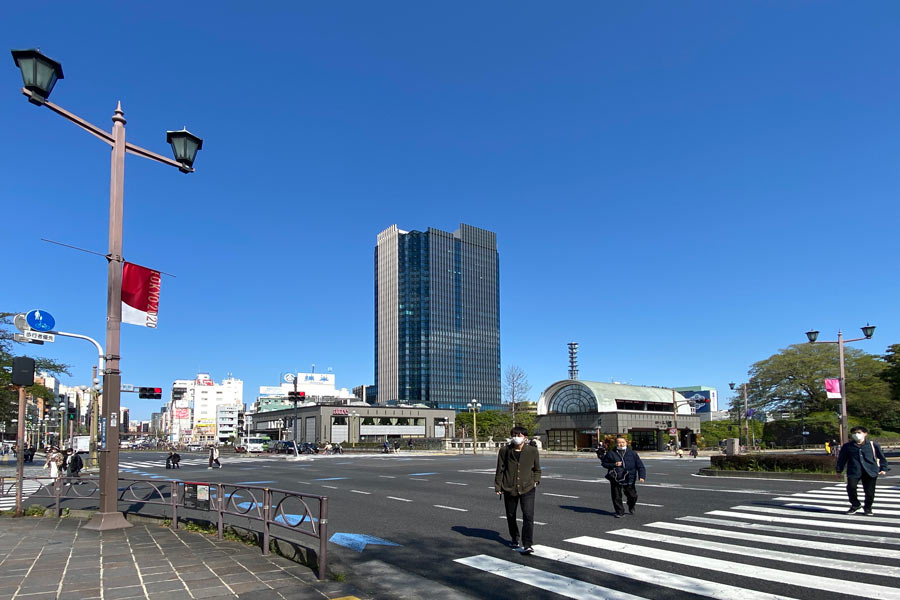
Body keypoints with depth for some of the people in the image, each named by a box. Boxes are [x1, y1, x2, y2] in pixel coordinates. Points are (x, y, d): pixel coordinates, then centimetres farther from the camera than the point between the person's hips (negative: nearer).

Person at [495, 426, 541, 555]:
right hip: (509, 489, 2)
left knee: (528, 516, -13)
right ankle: (514, 539, 37)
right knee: (511, 516, 14)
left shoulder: (532, 451, -1)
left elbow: (537, 469, 14)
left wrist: (536, 481, 1)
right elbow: (500, 470, 4)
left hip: (527, 488, -1)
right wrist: (498, 487, 3)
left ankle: (527, 545, -8)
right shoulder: (504, 450, -2)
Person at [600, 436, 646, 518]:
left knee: (632, 496, 8)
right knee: (616, 497, 1)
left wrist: (641, 476, -13)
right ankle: (619, 512, 19)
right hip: (615, 479, 0)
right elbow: (604, 463, 6)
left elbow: (640, 466, 1)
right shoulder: (611, 453, 0)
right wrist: (614, 464, -10)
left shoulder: (632, 453, 3)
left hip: (629, 480, 1)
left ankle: (631, 507, 39)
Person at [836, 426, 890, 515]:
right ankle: (855, 505, 6)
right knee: (851, 487, -18)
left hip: (870, 471, 0)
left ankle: (867, 508, 29)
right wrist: (839, 470, 7)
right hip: (854, 471, 0)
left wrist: (883, 468, 4)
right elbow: (842, 459, 11)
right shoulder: (847, 446, 6)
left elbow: (881, 457, 13)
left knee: (869, 491, 3)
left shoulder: (872, 445, 5)